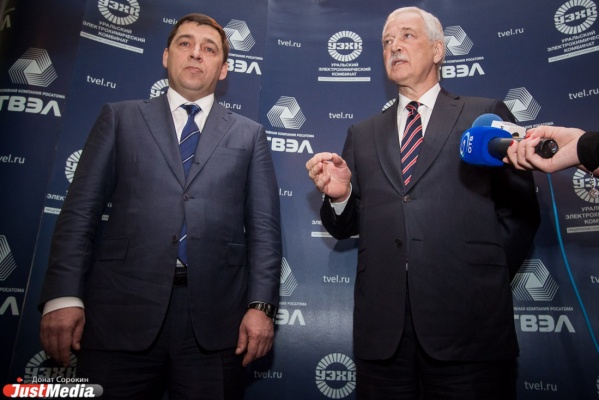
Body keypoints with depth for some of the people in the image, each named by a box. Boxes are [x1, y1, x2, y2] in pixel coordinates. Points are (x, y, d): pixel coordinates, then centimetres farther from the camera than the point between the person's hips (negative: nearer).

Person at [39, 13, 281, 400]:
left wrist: (261, 305, -5)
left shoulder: (249, 134, 11)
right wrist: (64, 296, -4)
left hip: (216, 319, 1)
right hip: (122, 311, 1)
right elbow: (81, 209, 6)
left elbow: (264, 226, 5)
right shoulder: (120, 117, 12)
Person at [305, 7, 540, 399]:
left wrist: (489, 277, -2)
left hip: (469, 323, -2)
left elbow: (522, 209, 4)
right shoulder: (362, 134, 13)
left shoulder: (487, 115, 6)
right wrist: (339, 194, -9)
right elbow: (344, 227, 10)